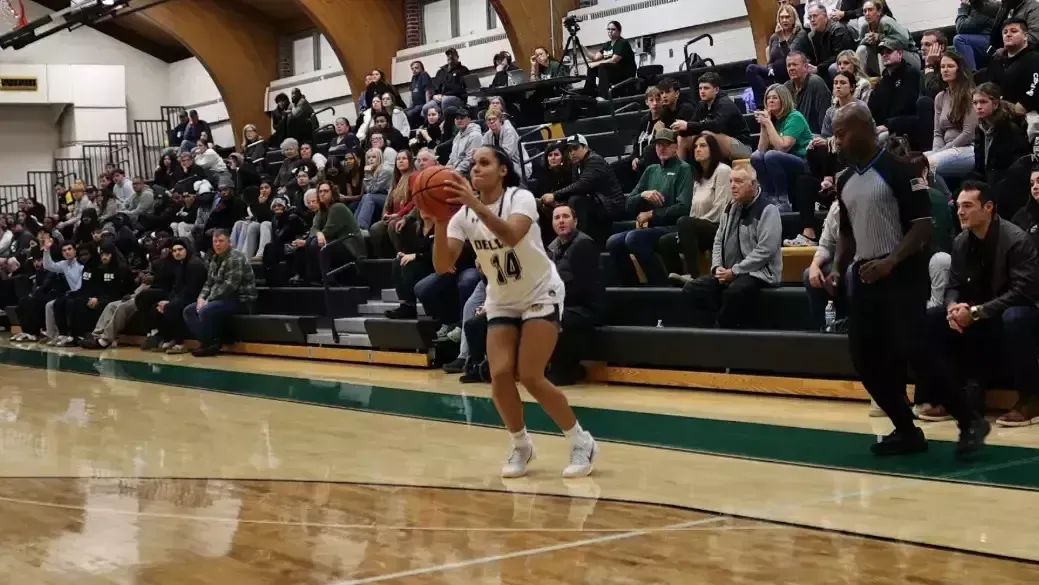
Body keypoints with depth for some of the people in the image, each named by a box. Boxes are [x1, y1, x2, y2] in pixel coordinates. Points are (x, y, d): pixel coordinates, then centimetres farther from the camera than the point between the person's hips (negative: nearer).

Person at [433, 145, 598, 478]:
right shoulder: (464, 214, -7)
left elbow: (511, 236, -42)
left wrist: (477, 205, -53)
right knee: (499, 376, -13)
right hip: (501, 303, 5)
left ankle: (582, 443, 2)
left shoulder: (520, 198, -19)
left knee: (530, 377, -16)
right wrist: (439, 221, -33)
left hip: (541, 295, -4)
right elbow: (442, 266, -19)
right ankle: (521, 445, 12)